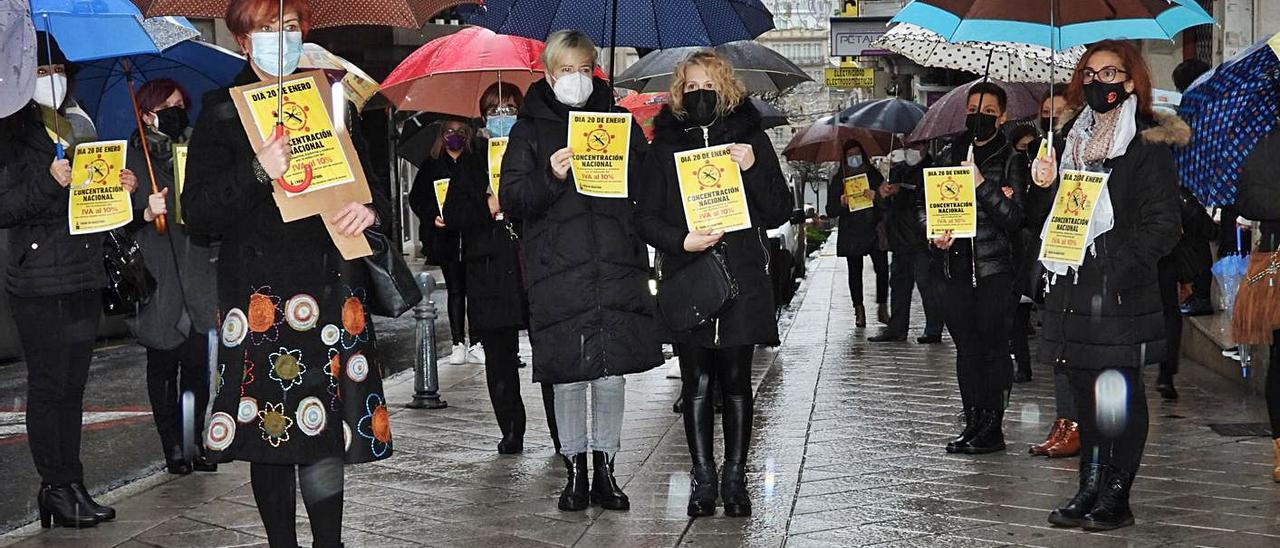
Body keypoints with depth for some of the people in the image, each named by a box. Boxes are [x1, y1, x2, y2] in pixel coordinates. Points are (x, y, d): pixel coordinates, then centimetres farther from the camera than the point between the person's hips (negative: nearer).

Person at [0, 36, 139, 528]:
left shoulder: (81, 130, 16)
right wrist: (48, 183, -22)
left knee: (72, 387, 9)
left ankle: (71, 486, 13)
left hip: (85, 281, 6)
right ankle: (56, 488, 4)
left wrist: (122, 188, 1)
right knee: (47, 387, -2)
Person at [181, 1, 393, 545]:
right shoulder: (222, 112, 5)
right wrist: (257, 173, -19)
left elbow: (371, 186, 20)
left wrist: (369, 210, -4)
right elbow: (197, 214, -4)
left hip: (330, 287, 2)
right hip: (258, 291, -2)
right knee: (268, 432, 2)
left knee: (327, 430, -2)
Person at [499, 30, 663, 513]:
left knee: (611, 372, 2)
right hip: (558, 271, -1)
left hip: (616, 269, 1)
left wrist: (620, 166, -7)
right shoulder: (530, 128, 8)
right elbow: (512, 200, 1)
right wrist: (550, 176, -16)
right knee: (568, 375, 1)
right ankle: (574, 470, 13)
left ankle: (604, 469, 14)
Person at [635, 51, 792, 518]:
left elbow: (779, 213, 4)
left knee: (735, 381, 3)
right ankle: (703, 478, 9)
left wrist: (753, 169, -12)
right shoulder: (665, 144, 8)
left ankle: (734, 478, 12)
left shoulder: (751, 138, 7)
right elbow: (646, 218, 6)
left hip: (742, 278, 0)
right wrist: (680, 240, -12)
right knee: (696, 383, 1)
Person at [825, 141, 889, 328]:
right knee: (855, 272, 0)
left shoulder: (874, 175, 11)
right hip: (851, 233, -1)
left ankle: (882, 307, 2)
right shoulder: (838, 179, 7)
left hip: (874, 230, 1)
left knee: (882, 269, -8)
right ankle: (859, 310, 7)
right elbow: (831, 211, 4)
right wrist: (841, 203, -15)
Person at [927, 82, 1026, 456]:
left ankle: (993, 427, 1)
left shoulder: (1011, 161, 1)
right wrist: (935, 234, -5)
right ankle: (972, 423, 13)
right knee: (966, 348, 7)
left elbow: (1013, 218, -8)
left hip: (994, 268, -4)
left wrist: (982, 184, -17)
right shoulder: (947, 156, 13)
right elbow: (927, 206, 14)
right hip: (956, 266, 4)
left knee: (994, 347, -3)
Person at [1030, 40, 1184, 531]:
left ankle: (1115, 497, 4)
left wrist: (1122, 265, -19)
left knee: (1119, 394, -2)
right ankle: (1090, 490, 18)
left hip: (1122, 289, -6)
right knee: (1085, 390, 10)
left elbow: (1161, 224, -9)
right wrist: (1044, 187, -1)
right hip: (1072, 287, 6)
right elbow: (1048, 214, 20)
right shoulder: (1070, 138, 16)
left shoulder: (1148, 143, -4)